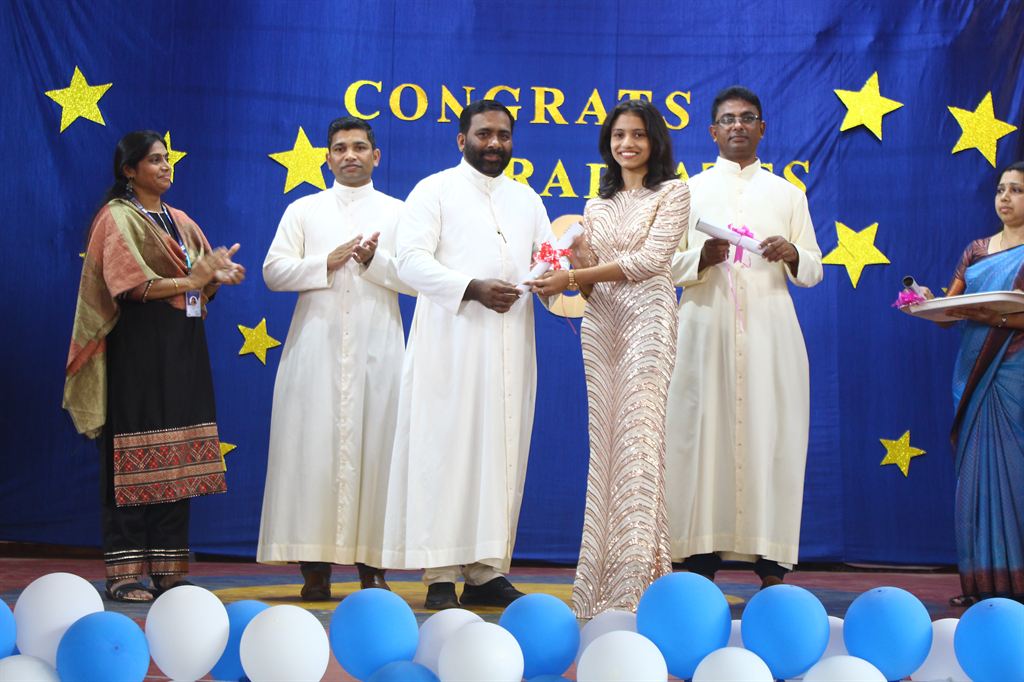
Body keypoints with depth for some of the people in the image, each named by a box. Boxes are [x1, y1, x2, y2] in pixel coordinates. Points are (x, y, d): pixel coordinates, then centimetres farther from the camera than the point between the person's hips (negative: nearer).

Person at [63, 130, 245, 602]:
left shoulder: (180, 222, 20)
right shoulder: (118, 218, -1)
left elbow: (201, 284, 17)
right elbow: (130, 285, -14)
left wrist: (217, 276, -4)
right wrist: (189, 281, -16)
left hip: (184, 349, 7)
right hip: (139, 347, -7)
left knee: (177, 458, 3)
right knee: (133, 457, -7)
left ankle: (168, 568, 7)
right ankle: (123, 572, -4)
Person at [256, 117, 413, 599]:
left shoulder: (398, 212, 14)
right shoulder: (303, 210, 15)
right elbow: (273, 270, 5)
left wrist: (374, 261, -10)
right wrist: (328, 261, -7)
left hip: (377, 346, 0)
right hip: (317, 344, 0)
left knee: (375, 445, -4)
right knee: (314, 445, -6)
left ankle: (372, 566, 0)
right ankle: (314, 564, -3)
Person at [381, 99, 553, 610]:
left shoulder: (526, 199, 21)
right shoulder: (434, 191, 5)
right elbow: (412, 261, -7)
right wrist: (471, 288, -19)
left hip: (510, 343, 5)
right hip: (451, 341, -5)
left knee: (501, 451, 3)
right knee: (447, 448, -6)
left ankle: (487, 570, 7)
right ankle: (440, 574, -4)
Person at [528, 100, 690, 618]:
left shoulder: (673, 193, 4)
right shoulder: (597, 204, 19)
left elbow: (652, 259, -9)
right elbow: (588, 281, 15)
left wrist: (573, 278, -13)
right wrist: (579, 274, -9)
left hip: (646, 318, -5)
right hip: (600, 323, 5)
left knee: (637, 437, -12)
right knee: (605, 440, 0)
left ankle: (638, 579, -12)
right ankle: (605, 580, 2)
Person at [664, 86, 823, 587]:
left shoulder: (787, 195, 17)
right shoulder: (690, 191, 14)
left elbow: (813, 270, 13)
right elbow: (667, 265, 7)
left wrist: (793, 255, -8)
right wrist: (702, 258, -13)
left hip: (768, 331, 1)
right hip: (706, 326, -1)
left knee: (770, 433, -5)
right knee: (704, 433, -6)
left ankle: (771, 566, -3)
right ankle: (700, 559, -3)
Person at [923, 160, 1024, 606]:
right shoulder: (976, 250, 16)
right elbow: (949, 311, 11)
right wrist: (929, 302, -8)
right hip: (975, 373, 5)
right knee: (977, 472, 2)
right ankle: (984, 583, 5)